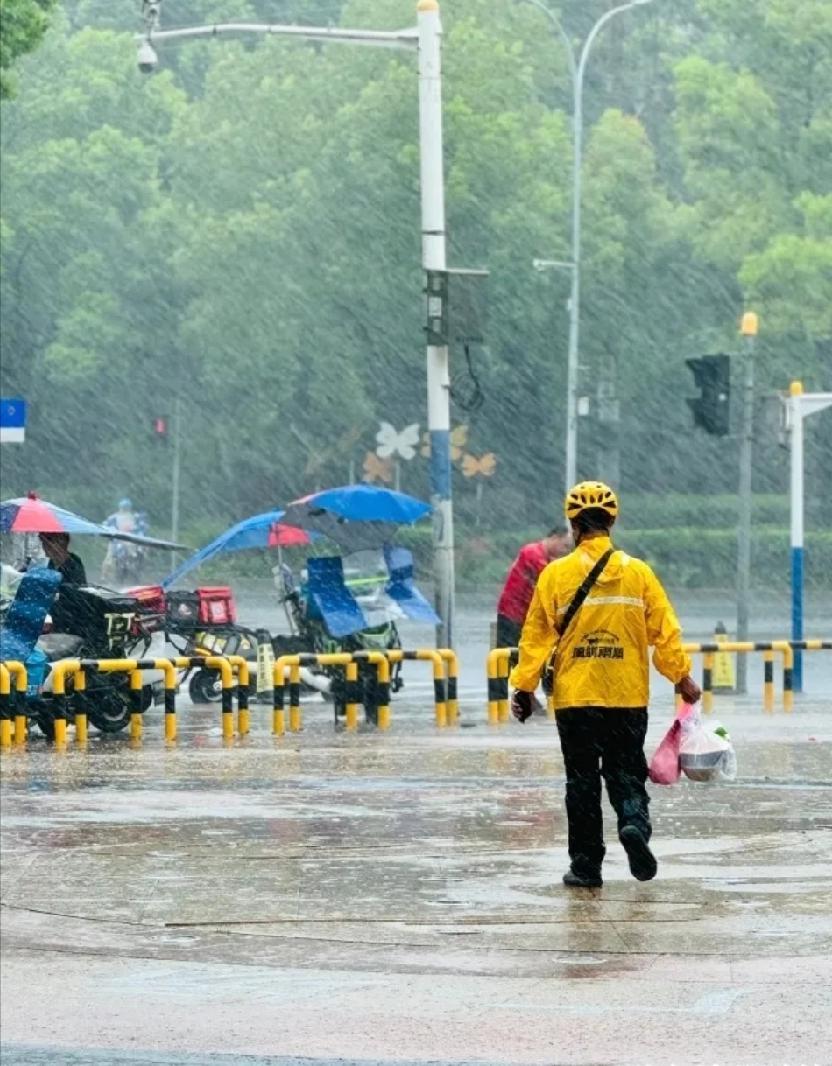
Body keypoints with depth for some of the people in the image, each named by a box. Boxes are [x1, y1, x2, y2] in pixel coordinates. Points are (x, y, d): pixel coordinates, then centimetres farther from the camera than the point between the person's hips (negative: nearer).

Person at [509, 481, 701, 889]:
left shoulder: (556, 574, -4)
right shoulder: (638, 572, 0)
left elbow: (536, 637, -2)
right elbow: (664, 631, 0)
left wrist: (524, 687, 6)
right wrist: (682, 678, 10)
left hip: (574, 698, -1)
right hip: (628, 698, 1)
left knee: (582, 780, 7)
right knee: (626, 773, 11)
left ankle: (586, 865, 7)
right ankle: (634, 824, -18)